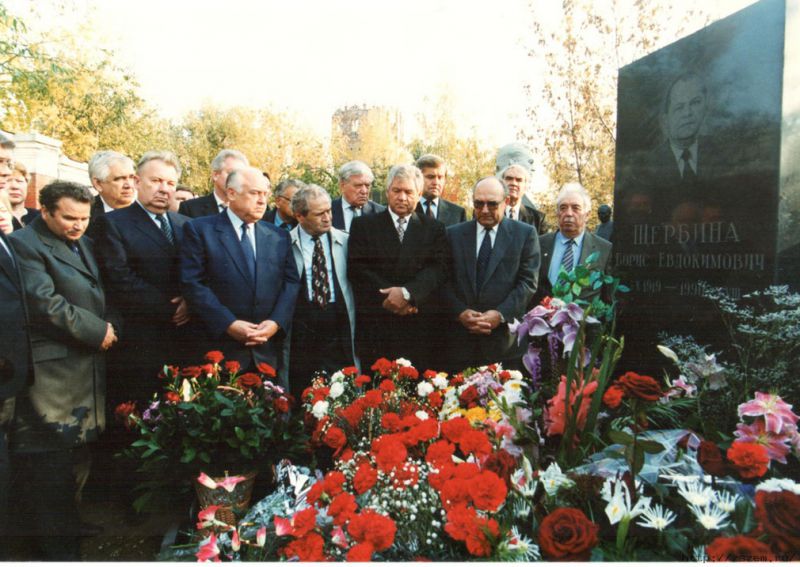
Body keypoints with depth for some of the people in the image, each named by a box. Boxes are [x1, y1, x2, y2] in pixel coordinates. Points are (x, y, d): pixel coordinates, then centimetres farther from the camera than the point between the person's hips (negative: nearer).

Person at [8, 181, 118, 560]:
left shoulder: (84, 243, 17)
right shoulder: (23, 244, -9)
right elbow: (45, 304, -19)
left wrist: (109, 327, 1)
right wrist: (98, 331, -15)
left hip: (87, 365, 8)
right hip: (49, 372, -8)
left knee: (78, 450, 16)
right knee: (47, 459, 1)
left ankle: (66, 524, 32)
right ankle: (55, 543, 14)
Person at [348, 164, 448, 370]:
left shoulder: (434, 228, 12)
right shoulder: (363, 225, 10)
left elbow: (438, 268, -1)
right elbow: (356, 268, -1)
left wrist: (407, 293, -16)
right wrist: (388, 297, -11)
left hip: (418, 326, 1)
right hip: (374, 325, 0)